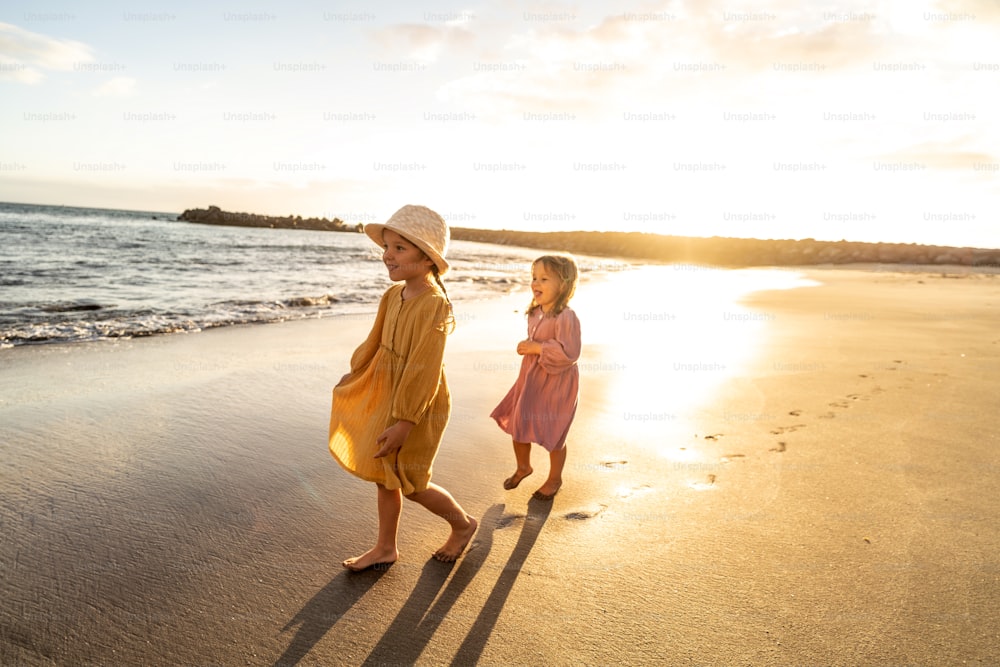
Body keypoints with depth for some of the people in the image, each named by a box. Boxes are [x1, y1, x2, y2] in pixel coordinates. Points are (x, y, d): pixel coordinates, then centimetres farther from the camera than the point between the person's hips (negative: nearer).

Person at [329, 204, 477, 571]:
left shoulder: (433, 305, -25)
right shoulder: (393, 295, 0)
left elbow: (424, 369, -27)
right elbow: (375, 342, 16)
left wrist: (405, 421, -26)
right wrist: (354, 374, 25)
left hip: (420, 407, -8)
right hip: (388, 396, 8)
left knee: (410, 483, 6)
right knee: (383, 472, 17)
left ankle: (463, 524, 32)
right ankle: (385, 548, 35)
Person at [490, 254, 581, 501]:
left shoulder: (566, 317, -23)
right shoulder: (534, 313, 4)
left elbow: (568, 352, -29)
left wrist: (536, 348, -24)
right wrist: (526, 347, 4)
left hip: (556, 386, -8)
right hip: (529, 380, 8)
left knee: (553, 435, 9)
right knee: (517, 425, 16)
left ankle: (555, 479, 33)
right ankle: (523, 467, 42)